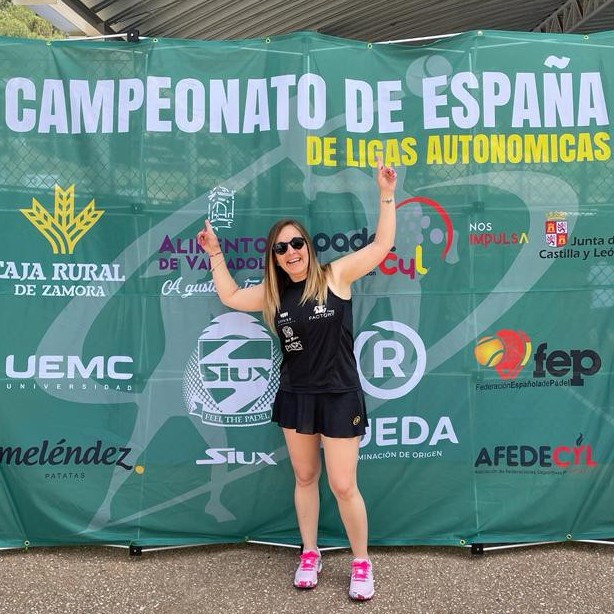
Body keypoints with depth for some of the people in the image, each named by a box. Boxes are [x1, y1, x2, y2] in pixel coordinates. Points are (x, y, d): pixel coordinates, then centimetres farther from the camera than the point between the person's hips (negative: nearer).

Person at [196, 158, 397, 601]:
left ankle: (362, 562, 24)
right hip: (295, 396, 4)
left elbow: (382, 245, -9)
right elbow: (231, 297, 16)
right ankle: (310, 555, 35)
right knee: (305, 478, 16)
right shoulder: (273, 294, 3)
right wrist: (216, 255, 12)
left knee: (343, 485, 1)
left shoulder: (335, 276, -8)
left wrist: (387, 196, -13)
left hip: (339, 397, -4)